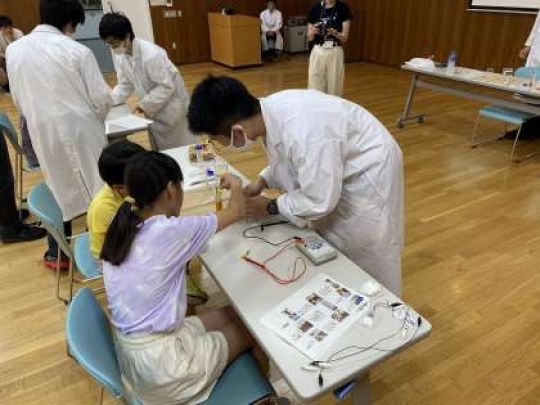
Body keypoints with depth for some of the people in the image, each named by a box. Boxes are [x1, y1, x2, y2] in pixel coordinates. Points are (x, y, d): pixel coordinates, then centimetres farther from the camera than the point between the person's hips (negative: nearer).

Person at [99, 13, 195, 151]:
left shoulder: (151, 55, -31)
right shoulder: (121, 56, -5)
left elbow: (167, 86, -27)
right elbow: (125, 85, 2)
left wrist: (145, 104, -24)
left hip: (171, 107, -7)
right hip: (152, 109, 8)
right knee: (158, 148, 17)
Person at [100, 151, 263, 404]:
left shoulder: (122, 229, -3)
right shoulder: (170, 232, -23)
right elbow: (237, 212, -8)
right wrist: (235, 185, 11)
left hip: (130, 349, 8)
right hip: (157, 361, -7)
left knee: (232, 315, 18)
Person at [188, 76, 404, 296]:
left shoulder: (302, 132, -40)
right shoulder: (271, 108, -13)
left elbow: (319, 201, -29)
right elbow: (289, 156, 7)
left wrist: (271, 207, -15)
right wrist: (262, 181, -4)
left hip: (368, 174, -7)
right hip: (332, 168, 8)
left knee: (364, 257, 9)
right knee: (328, 248, 18)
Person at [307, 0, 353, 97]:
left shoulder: (343, 8, -1)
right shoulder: (315, 8, 2)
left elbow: (345, 37, -4)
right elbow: (310, 38, 4)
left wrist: (333, 32, -22)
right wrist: (313, 31, -18)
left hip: (335, 52, -1)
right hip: (318, 52, 1)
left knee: (334, 89, 2)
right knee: (315, 89, 1)